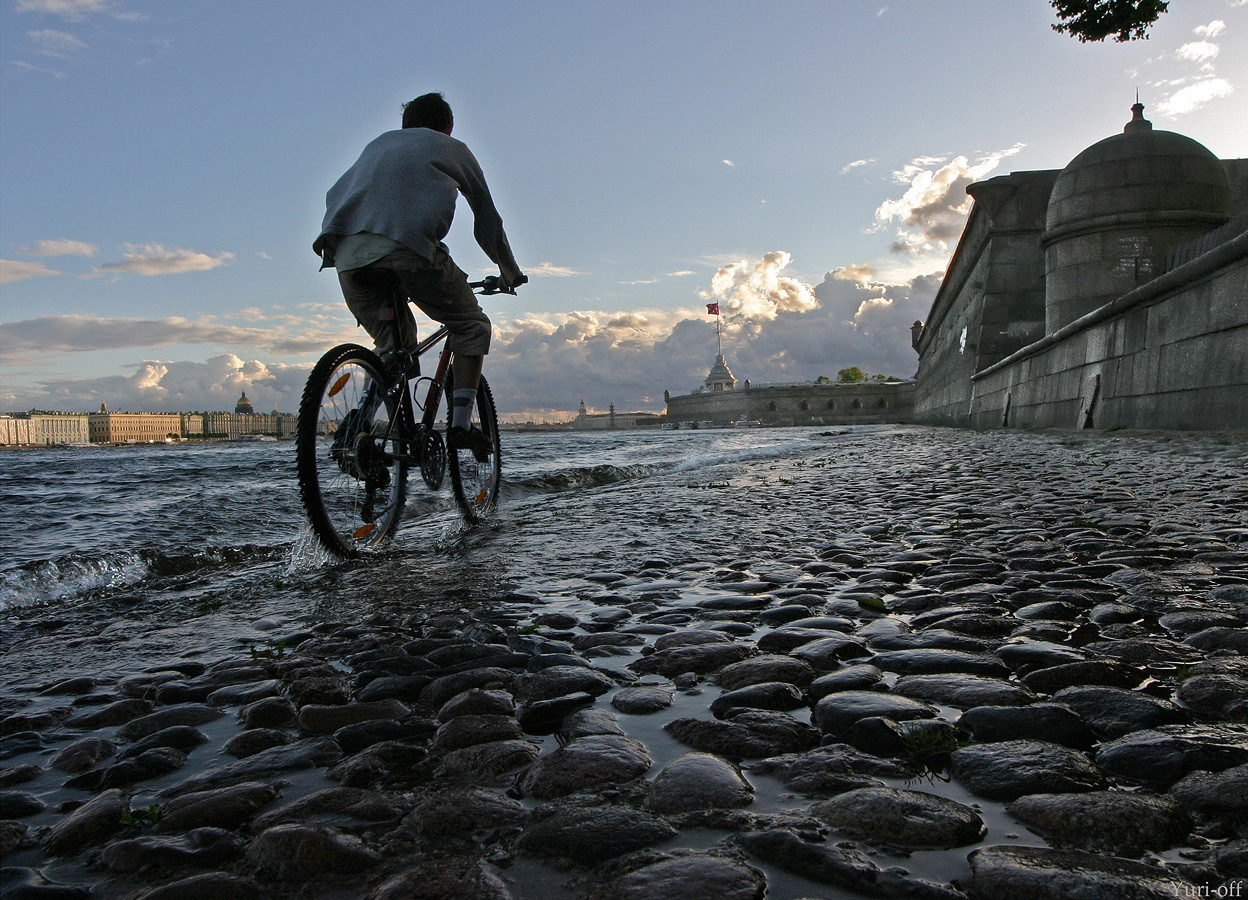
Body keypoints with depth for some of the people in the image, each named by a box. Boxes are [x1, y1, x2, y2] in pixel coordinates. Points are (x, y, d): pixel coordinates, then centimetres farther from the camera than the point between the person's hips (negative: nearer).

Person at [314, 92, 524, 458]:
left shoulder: (379, 143, 36)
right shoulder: (452, 148, 26)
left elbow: (335, 196, 33)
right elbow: (487, 221, 30)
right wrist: (510, 273, 43)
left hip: (346, 254, 5)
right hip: (408, 247, -4)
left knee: (392, 344, 21)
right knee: (472, 326, 16)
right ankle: (460, 423, 3)